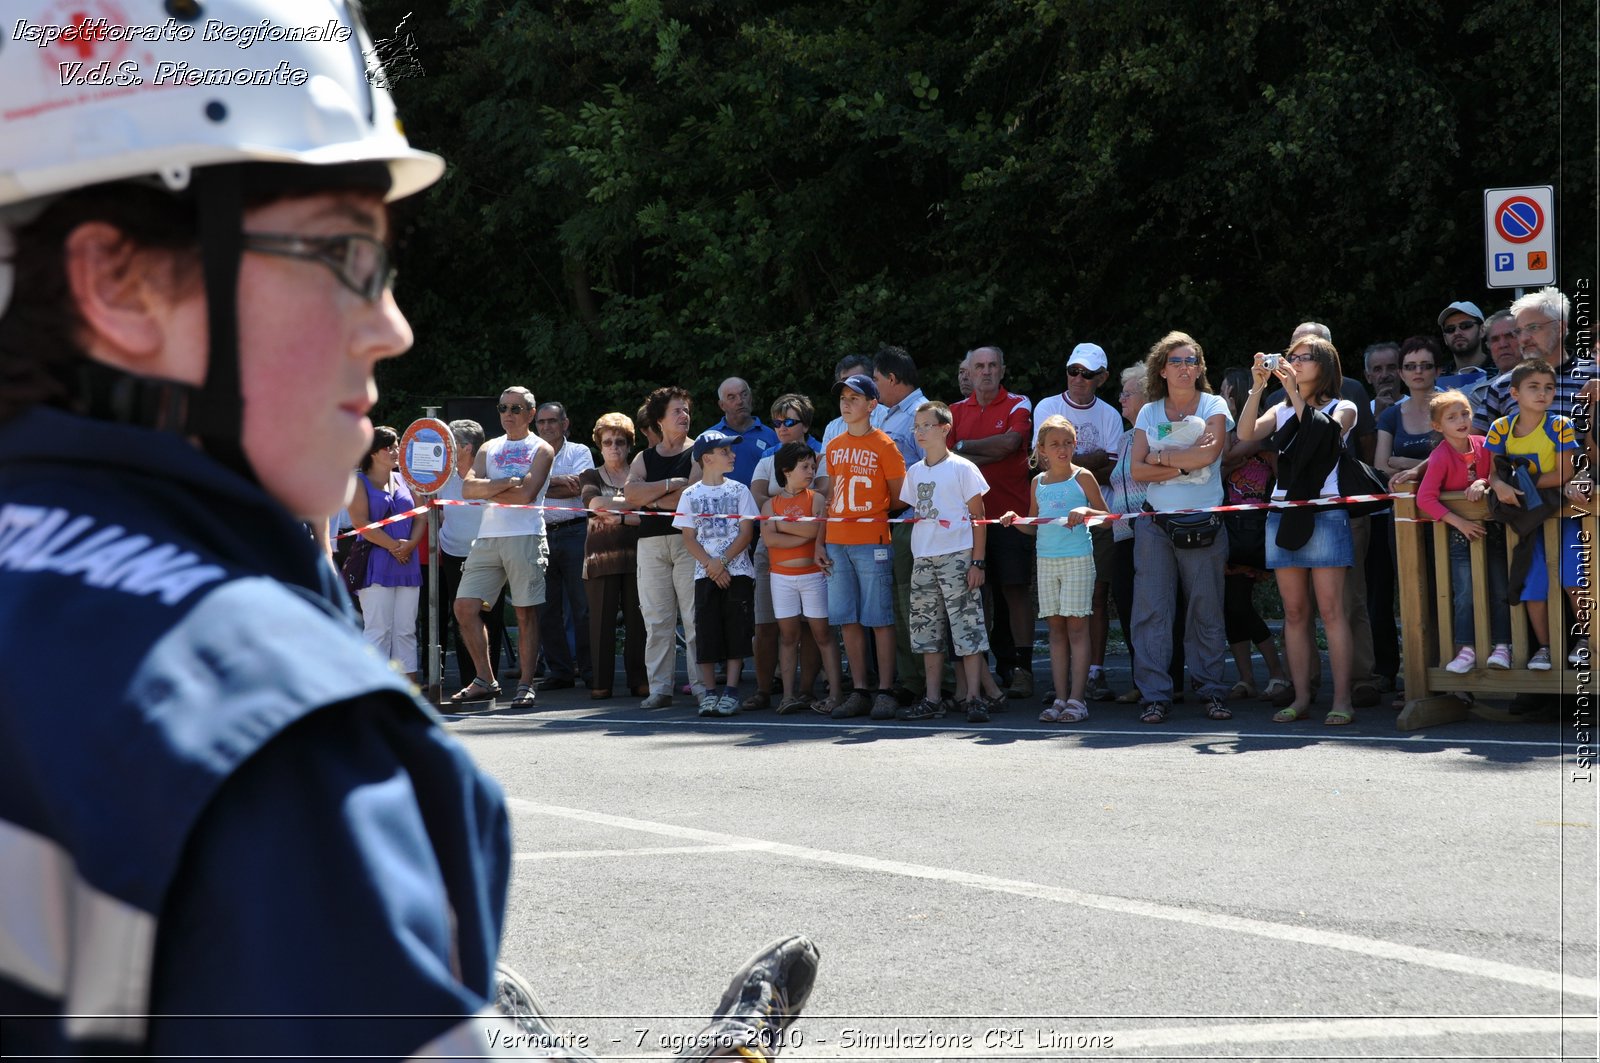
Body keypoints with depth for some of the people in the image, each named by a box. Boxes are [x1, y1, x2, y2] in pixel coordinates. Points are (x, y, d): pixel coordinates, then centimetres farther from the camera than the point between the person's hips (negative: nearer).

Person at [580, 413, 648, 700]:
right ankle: (601, 683, 1)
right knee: (601, 620, -3)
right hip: (601, 556, 0)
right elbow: (595, 503, -6)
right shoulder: (590, 477, 14)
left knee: (637, 619, -3)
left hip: (635, 555, 0)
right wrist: (633, 504, -6)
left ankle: (639, 681, 3)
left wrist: (619, 517, -11)